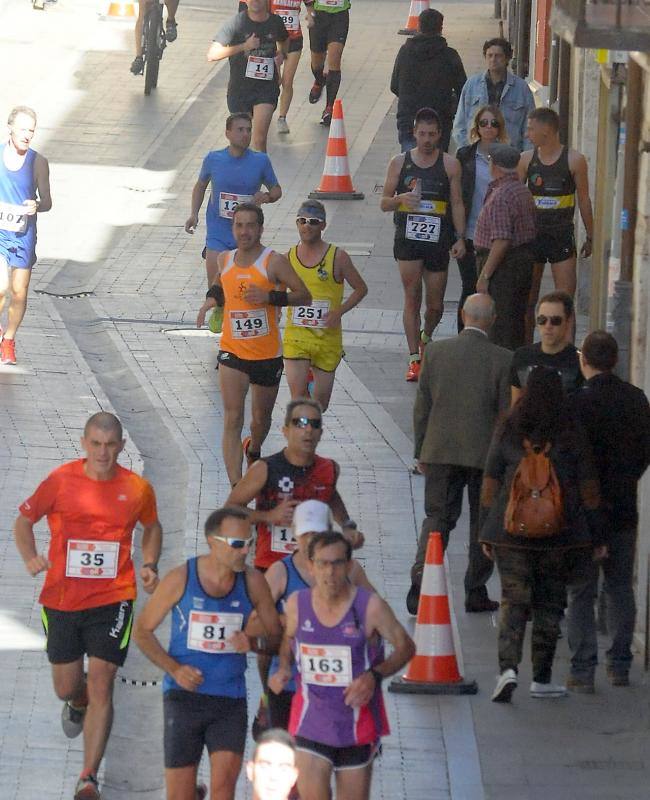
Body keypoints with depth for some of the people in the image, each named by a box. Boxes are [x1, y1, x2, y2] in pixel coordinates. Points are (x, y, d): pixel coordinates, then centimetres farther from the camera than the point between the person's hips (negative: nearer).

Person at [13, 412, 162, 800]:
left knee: (101, 684, -9)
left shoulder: (137, 488, -2)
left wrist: (150, 566, 3)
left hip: (112, 599, -1)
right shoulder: (60, 481, -5)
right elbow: (24, 520, 7)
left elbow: (152, 527, 19)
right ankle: (78, 704, 51)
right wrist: (31, 557, -10)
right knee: (66, 687, 10)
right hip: (61, 599, 1)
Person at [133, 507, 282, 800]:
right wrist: (174, 668, -10)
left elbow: (276, 635, 11)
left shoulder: (252, 583, 1)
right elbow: (142, 630, 4)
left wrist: (254, 643, -13)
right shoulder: (180, 579, -5)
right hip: (184, 695, -1)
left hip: (231, 698, 1)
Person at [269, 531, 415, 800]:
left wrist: (374, 676, -18)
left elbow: (405, 647, -2)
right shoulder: (296, 604, -4)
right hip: (310, 722, 1)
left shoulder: (370, 606, -13)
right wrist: (283, 669, -3)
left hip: (358, 723, -1)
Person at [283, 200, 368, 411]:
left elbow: (361, 289, 2)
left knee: (320, 404, 9)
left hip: (327, 338, 0)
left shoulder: (337, 257, -5)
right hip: (296, 337, 1)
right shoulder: (288, 258, 2)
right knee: (298, 398, -14)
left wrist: (339, 311, -11)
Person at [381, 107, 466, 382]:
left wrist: (460, 238, -3)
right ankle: (414, 359, -2)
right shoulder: (400, 163, 5)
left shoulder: (450, 165, 4)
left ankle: (426, 337, 38)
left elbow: (457, 204, 5)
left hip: (438, 241, 0)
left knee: (435, 304, 7)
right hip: (407, 238, 0)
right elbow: (384, 203, 9)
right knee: (412, 299, -5)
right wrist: (400, 198, -13)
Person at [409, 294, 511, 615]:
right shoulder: (503, 360, -9)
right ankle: (476, 592, 17)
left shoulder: (435, 352, -3)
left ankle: (419, 585, -8)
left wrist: (421, 452, 12)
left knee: (437, 518, 8)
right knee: (483, 524, 12)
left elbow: (422, 407, 2)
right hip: (486, 453, -2)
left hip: (440, 452, 2)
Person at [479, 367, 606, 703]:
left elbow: (490, 486, 3)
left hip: (511, 533, 0)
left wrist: (487, 534, 12)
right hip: (561, 535, 0)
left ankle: (508, 668, -16)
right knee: (549, 603, 11)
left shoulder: (507, 433, -1)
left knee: (513, 601, 3)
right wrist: (598, 536, 9)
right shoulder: (572, 436, -4)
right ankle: (541, 678, 15)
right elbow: (588, 490, 0)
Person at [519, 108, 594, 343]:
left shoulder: (574, 160, -4)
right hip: (532, 234, 3)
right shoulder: (527, 159, 3)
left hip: (562, 236, -2)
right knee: (527, 301, 7)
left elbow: (584, 200, 3)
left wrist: (590, 237, 5)